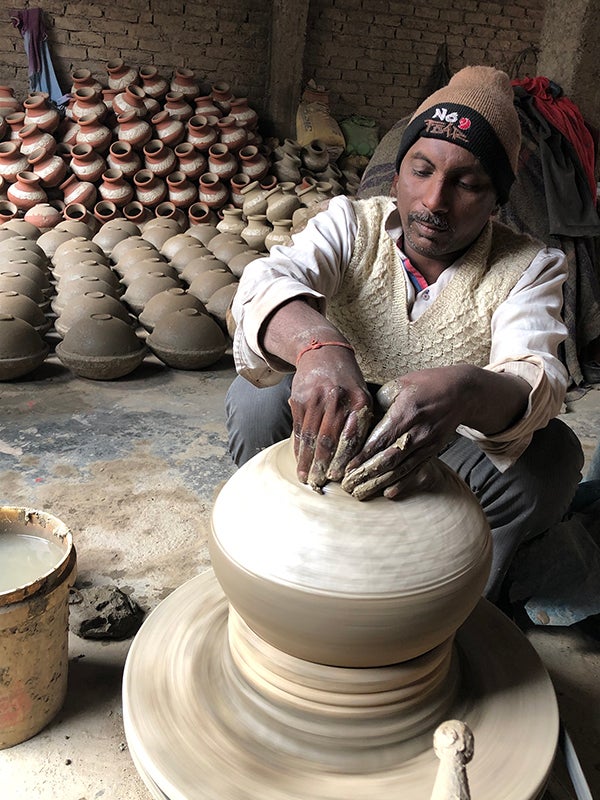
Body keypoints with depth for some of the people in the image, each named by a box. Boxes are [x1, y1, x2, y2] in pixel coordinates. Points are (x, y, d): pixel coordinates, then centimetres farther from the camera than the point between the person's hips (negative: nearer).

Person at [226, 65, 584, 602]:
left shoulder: (529, 269, -13)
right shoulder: (351, 224, -11)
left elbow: (535, 383, -31)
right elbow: (267, 280, -32)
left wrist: (463, 392, -57)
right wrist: (317, 344, -57)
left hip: (445, 455, 0)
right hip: (331, 435, 1)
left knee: (552, 454, -27)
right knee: (258, 397, -25)